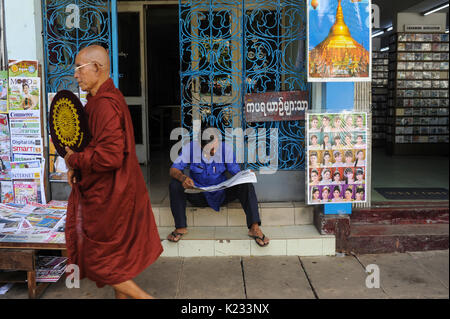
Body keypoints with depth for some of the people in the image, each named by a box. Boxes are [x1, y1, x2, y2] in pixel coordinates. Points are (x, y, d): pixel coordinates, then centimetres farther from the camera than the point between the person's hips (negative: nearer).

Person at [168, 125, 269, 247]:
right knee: (175, 185, -27)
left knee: (246, 185, -25)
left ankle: (254, 228, -31)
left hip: (221, 195, 0)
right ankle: (181, 227, -19)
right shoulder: (190, 148, -12)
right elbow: (173, 170, -13)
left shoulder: (226, 149, -10)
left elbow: (236, 173, -5)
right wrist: (182, 177, -37)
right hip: (197, 195, 0)